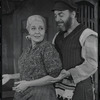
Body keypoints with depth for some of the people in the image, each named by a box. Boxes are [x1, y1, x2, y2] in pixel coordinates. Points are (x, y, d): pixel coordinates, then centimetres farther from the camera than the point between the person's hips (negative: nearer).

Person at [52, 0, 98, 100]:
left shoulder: (88, 35, -9)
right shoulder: (59, 37, 14)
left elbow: (91, 65, -20)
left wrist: (67, 74, -28)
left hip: (78, 90, -7)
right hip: (60, 90, 7)